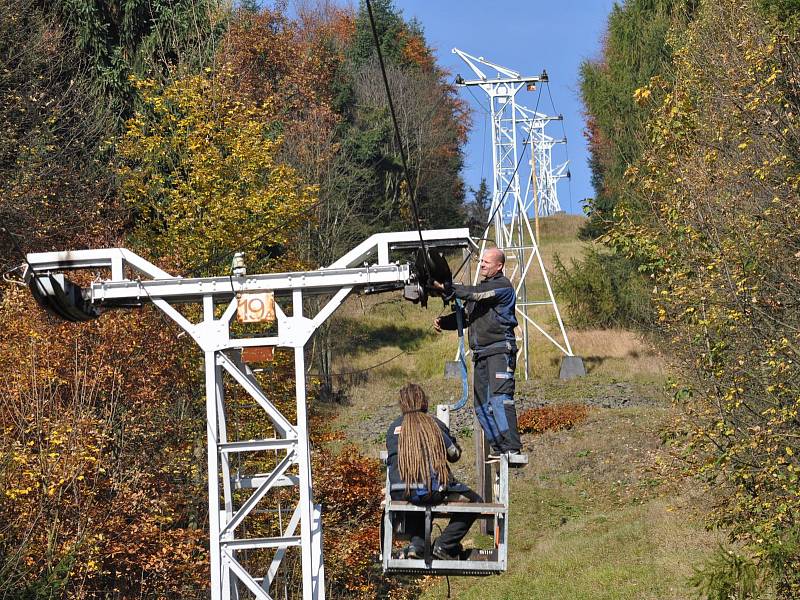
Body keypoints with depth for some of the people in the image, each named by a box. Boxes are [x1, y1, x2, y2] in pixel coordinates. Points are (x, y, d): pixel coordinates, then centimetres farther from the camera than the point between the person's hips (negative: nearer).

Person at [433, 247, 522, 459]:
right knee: (481, 404, 6)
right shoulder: (483, 287, 24)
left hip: (500, 350, -10)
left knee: (499, 397, -20)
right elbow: (466, 316, 24)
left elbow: (475, 294, -20)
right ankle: (498, 447, 10)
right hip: (481, 354, 10)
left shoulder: (502, 285, -5)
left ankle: (511, 448, -24)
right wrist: (443, 322, 7)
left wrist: (447, 289, -23)